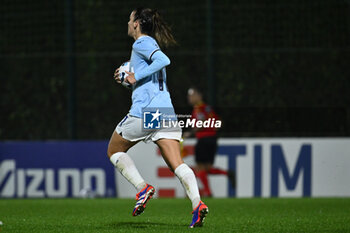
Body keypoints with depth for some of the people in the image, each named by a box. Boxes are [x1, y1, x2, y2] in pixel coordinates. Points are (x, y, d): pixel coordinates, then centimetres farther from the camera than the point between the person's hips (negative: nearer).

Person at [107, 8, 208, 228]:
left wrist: (137, 76, -13)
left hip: (144, 111, -8)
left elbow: (164, 60, -22)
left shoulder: (142, 43, -3)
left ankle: (143, 187, -5)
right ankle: (197, 202, -26)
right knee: (177, 163, -5)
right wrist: (127, 78, 24)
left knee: (114, 151, 14)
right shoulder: (152, 44, 24)